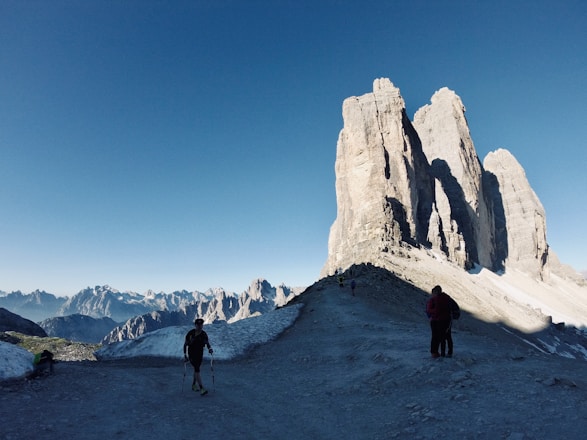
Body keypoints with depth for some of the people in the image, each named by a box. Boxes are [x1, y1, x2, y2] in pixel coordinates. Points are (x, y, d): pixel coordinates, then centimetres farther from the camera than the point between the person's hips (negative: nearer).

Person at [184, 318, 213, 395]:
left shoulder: (204, 334, -2)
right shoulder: (190, 333, -12)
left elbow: (207, 343, -3)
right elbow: (185, 344, -4)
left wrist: (210, 349, -23)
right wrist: (185, 354, -8)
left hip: (200, 354, 4)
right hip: (191, 354, -4)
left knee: (196, 369, 17)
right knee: (197, 370, -16)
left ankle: (194, 385, 38)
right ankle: (201, 389, -19)